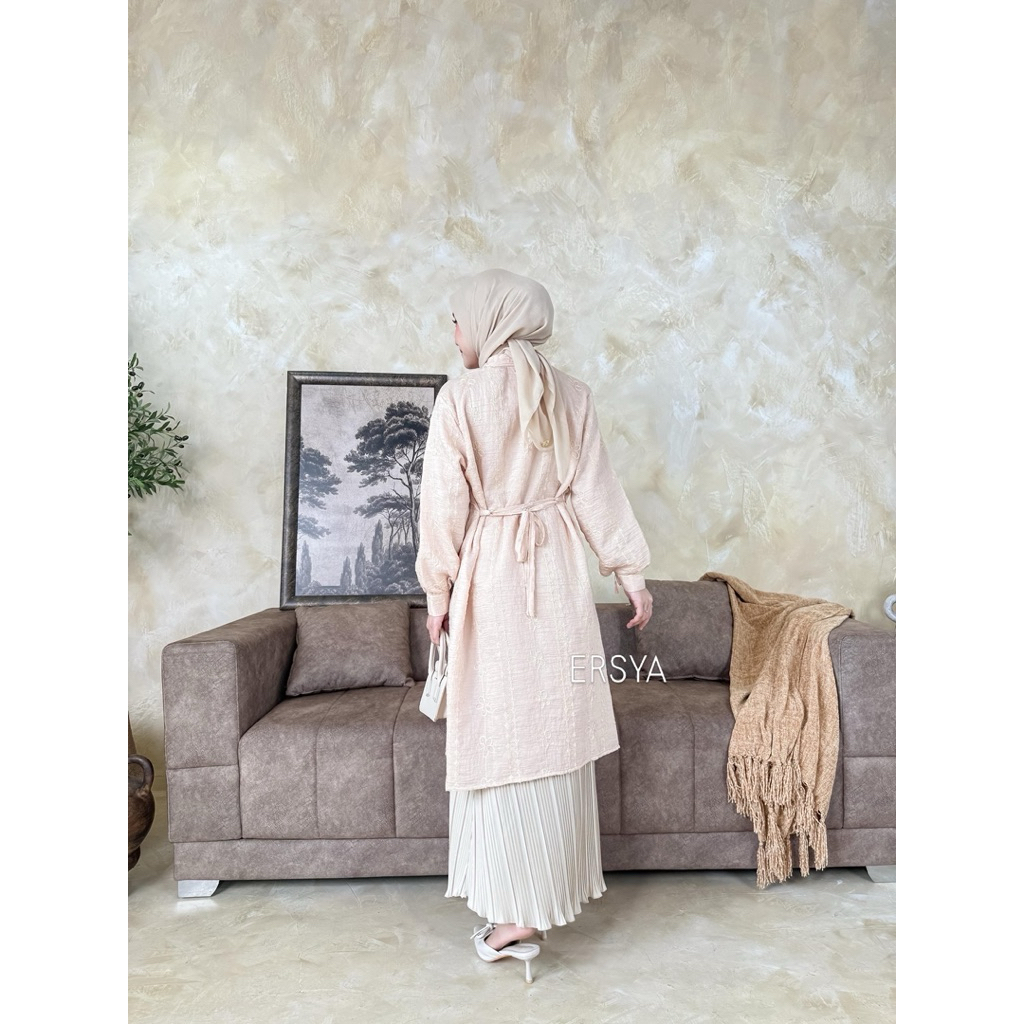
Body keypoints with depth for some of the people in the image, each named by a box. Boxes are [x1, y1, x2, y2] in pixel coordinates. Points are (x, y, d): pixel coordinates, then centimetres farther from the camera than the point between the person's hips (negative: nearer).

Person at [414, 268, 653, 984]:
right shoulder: (571, 394, 4)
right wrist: (632, 573, 8)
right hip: (559, 575, 4)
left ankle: (519, 910, 11)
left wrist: (438, 589, 2)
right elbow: (596, 491, 3)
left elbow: (445, 501, -8)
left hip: (490, 576, -4)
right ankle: (560, 882, 29)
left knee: (505, 733, 3)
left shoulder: (461, 396, -7)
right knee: (557, 731, 13)